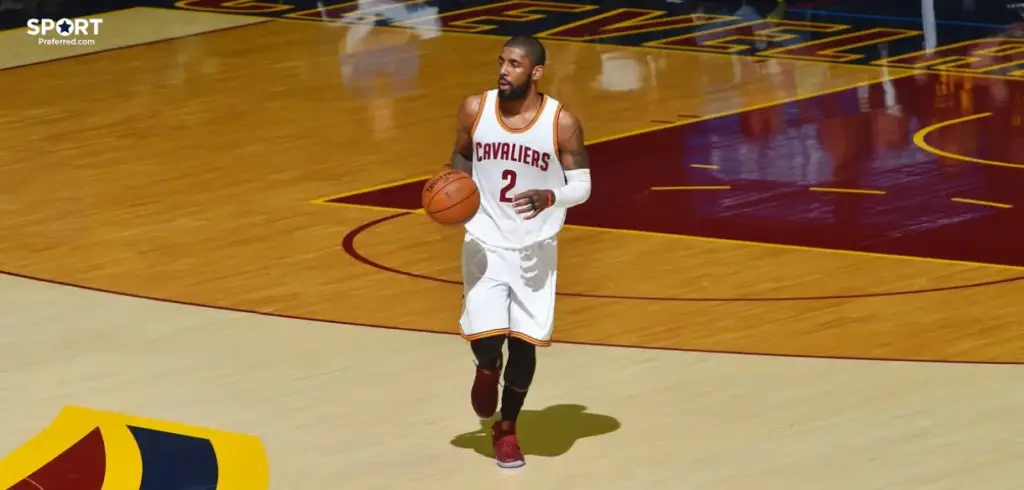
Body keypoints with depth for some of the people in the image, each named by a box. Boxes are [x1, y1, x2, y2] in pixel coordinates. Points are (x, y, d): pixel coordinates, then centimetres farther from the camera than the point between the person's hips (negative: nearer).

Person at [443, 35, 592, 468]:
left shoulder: (562, 123, -14)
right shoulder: (474, 110, -8)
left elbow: (581, 186, -6)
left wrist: (548, 197, -27)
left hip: (535, 249, -1)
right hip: (485, 243, 1)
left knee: (524, 342, 3)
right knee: (485, 340, -12)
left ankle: (507, 428, 26)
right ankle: (487, 369, 27)